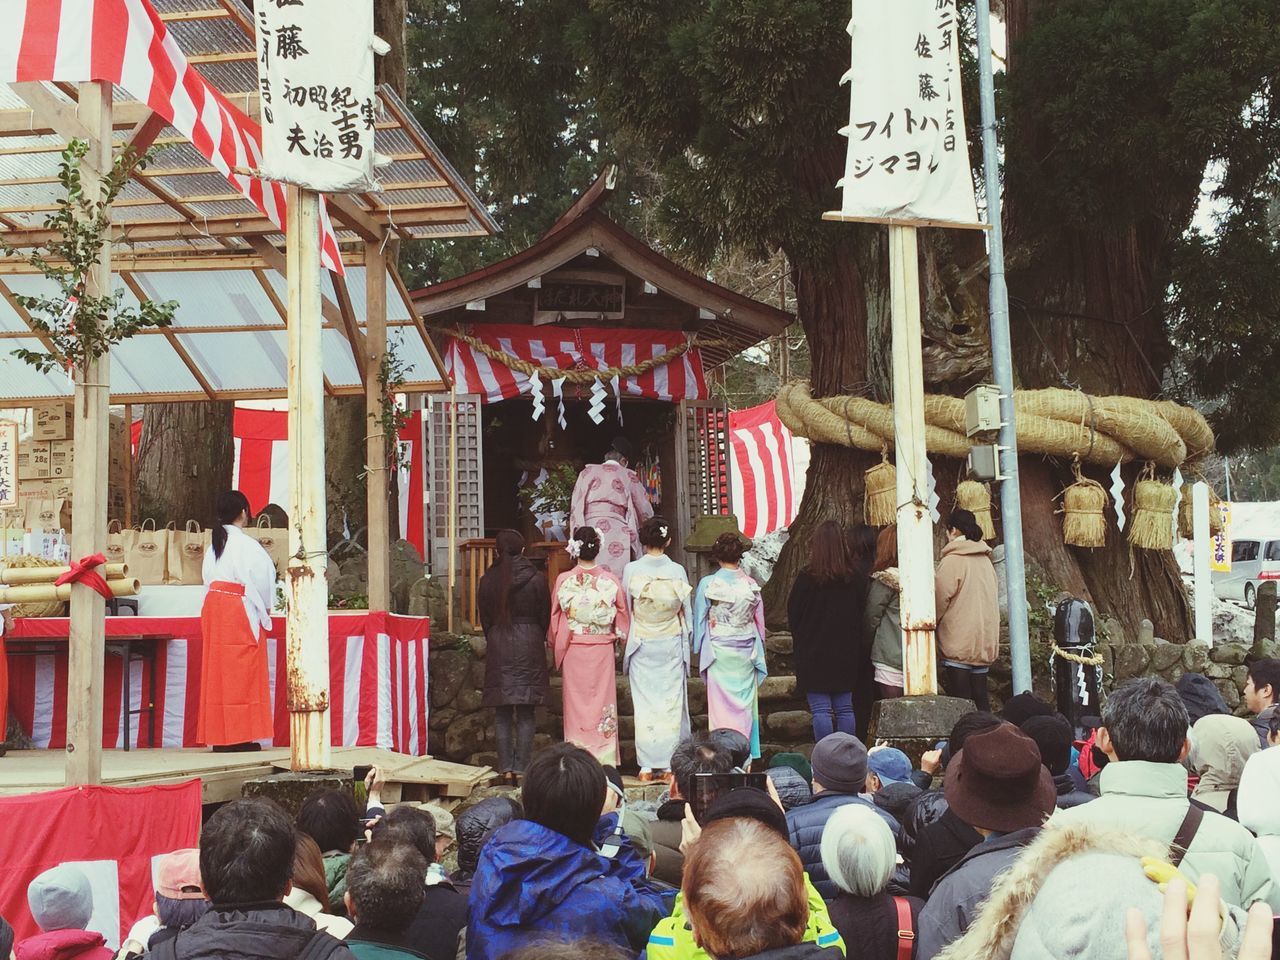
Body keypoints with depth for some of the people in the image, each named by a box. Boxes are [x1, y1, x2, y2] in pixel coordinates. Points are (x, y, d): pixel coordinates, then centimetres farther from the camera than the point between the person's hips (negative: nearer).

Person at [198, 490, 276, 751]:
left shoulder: (214, 543, 11)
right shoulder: (245, 544, -10)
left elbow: (209, 578, 14)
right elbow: (263, 576, -10)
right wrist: (265, 607, 7)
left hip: (213, 607, 7)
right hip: (240, 610, -7)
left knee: (218, 671, 8)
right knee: (241, 671, -3)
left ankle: (218, 735, 10)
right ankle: (240, 735, -3)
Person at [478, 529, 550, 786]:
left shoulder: (488, 581, -2)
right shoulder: (536, 579, -5)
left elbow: (484, 617, 5)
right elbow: (545, 614, 2)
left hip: (498, 646, 1)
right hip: (530, 645, -1)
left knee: (503, 715, 6)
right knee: (526, 715, 3)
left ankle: (506, 769, 4)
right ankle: (521, 769, -1)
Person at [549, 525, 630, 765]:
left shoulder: (564, 581, -7)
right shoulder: (611, 581, -6)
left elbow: (555, 617, 2)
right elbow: (623, 617, 4)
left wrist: (556, 645, 16)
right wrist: (616, 636, 21)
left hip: (573, 649, 0)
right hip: (602, 649, 0)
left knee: (576, 703, 7)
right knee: (602, 701, 6)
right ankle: (604, 760, 8)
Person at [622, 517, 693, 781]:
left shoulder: (631, 571, -8)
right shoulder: (677, 571, -6)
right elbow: (686, 611, 2)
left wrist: (626, 638, 13)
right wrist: (685, 641, 13)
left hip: (641, 646, 0)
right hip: (671, 645, 0)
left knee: (644, 703, 4)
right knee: (671, 704, 6)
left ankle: (647, 767, 4)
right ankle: (670, 764, 7)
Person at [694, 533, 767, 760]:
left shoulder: (708, 584, -10)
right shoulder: (751, 585, -2)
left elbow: (700, 621, -2)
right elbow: (759, 622, 8)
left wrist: (699, 650, 10)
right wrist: (758, 653, 20)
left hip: (719, 651, -2)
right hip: (746, 653, 2)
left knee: (720, 702, 4)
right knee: (744, 702, 10)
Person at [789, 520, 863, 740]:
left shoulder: (807, 577, -11)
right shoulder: (852, 578, -1)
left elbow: (793, 614, -3)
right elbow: (860, 613, 6)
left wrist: (802, 643, 11)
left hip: (813, 655, -4)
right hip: (845, 655, 4)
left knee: (821, 710, -3)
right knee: (845, 709, 10)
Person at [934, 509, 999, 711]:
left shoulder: (952, 560, -11)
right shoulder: (985, 560, 11)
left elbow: (940, 599, -11)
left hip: (958, 643, -7)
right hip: (985, 642, 7)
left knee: (960, 702, -5)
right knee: (980, 697, 10)